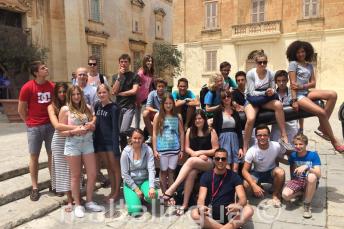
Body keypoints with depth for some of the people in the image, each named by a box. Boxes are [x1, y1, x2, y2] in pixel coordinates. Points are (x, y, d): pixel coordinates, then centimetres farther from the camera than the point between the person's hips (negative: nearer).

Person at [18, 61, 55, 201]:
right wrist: (31, 123, 4)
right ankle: (35, 188, 16)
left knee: (52, 155, 8)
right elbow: (21, 110, -2)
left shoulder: (52, 86, 1)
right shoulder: (27, 87, -9)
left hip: (50, 125, 3)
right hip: (34, 127, -3)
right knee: (34, 156, 6)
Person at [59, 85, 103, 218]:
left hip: (88, 143, 4)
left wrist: (91, 126, -9)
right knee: (76, 175, 7)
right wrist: (78, 129, -17)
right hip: (73, 145, -4)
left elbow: (93, 127, 14)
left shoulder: (87, 108, 10)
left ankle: (89, 202, 24)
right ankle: (78, 205, 22)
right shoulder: (65, 109, -2)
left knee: (93, 174, 6)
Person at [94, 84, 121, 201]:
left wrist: (116, 147, -19)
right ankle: (112, 190, 27)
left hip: (110, 141, -6)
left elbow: (115, 128, -16)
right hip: (100, 141, 6)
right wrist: (95, 140, 8)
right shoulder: (97, 106, 6)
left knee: (115, 167, 6)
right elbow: (96, 124, 11)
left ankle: (117, 191, 18)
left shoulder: (114, 108, -12)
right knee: (108, 167, 15)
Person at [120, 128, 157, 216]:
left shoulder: (148, 150, -9)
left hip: (144, 180, 1)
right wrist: (136, 189, -13)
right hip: (130, 182, -1)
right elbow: (125, 174, -9)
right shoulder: (126, 152, -11)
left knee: (152, 195, -30)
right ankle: (133, 197, 16)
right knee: (135, 210, -18)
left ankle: (144, 199, 6)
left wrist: (152, 187, -27)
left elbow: (151, 169, -15)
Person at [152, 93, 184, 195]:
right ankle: (164, 194, 18)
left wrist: (182, 150, 5)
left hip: (175, 148, 1)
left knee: (171, 171, 7)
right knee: (163, 171, 7)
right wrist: (154, 150, -5)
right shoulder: (158, 116, 1)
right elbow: (154, 133, 0)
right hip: (162, 149, -1)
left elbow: (181, 133, 7)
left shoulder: (178, 117, 6)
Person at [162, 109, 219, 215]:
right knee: (191, 173, -34)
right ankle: (185, 204, -27)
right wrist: (195, 154, -11)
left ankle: (170, 190, -40)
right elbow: (187, 148, 8)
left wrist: (201, 152, -10)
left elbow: (216, 150, -1)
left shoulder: (211, 131, 1)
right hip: (194, 161, 3)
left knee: (191, 161, -35)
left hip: (209, 161, -3)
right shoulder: (190, 131, 11)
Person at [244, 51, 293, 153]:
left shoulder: (270, 74, -3)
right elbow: (252, 92, -13)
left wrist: (272, 92, -21)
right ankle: (245, 148, -15)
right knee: (250, 119, -31)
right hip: (252, 100, -3)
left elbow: (273, 90, 3)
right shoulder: (250, 74, -11)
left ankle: (284, 137, -22)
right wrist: (265, 92, -27)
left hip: (265, 100, 3)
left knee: (278, 105, -29)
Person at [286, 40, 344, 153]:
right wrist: (294, 101, -17)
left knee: (333, 95, -18)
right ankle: (334, 141, -7)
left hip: (307, 92, 7)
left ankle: (322, 128, -11)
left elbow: (313, 83, 9)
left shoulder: (309, 65, 18)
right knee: (322, 112, -24)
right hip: (298, 95, -7)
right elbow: (293, 83, -9)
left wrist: (302, 86, -12)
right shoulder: (293, 63, 0)